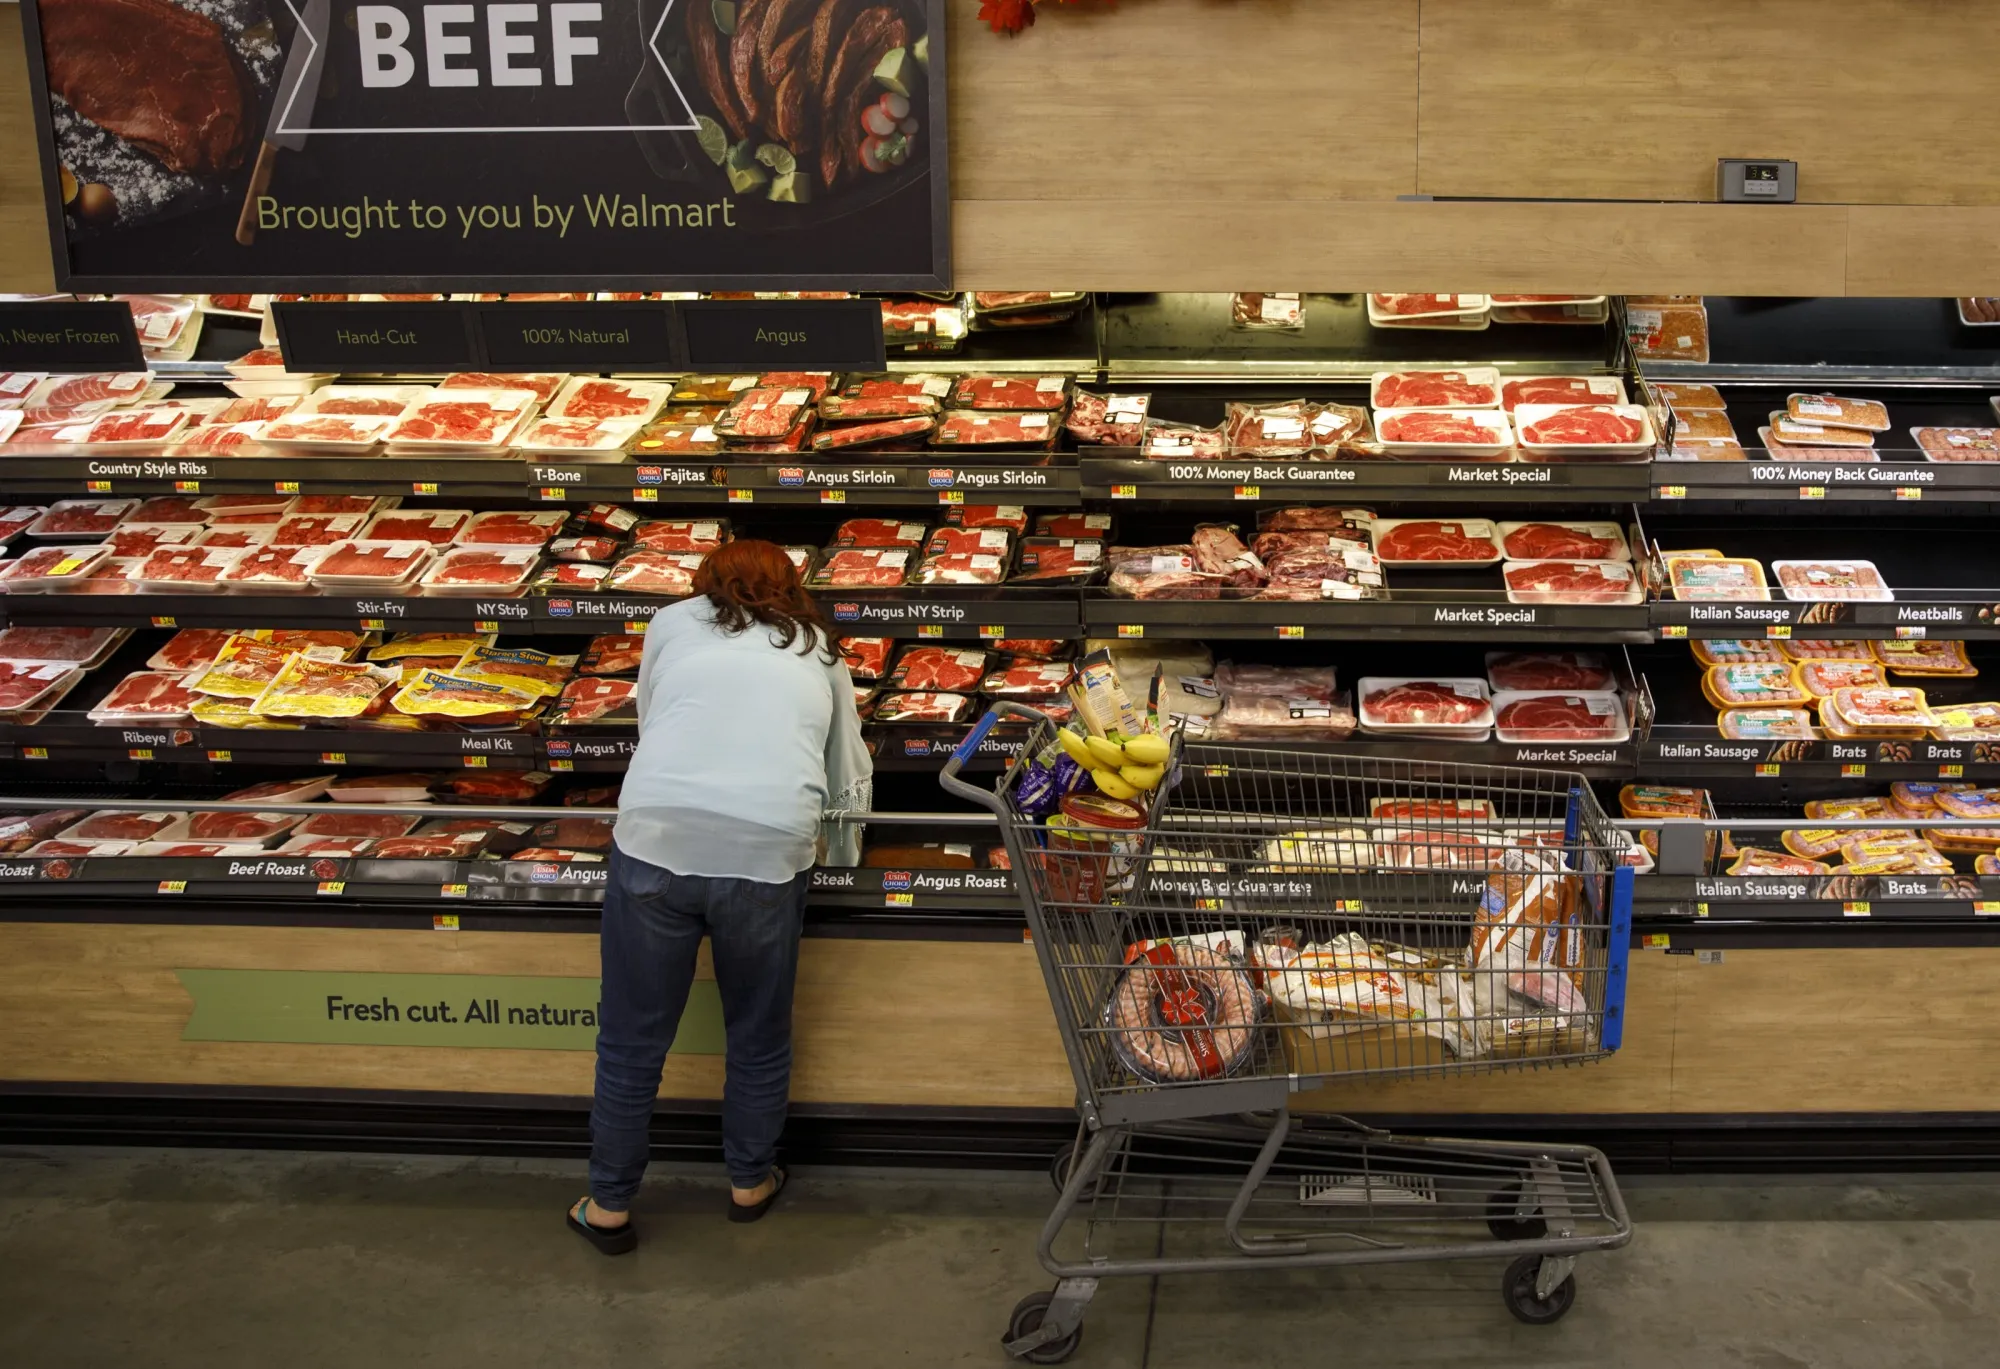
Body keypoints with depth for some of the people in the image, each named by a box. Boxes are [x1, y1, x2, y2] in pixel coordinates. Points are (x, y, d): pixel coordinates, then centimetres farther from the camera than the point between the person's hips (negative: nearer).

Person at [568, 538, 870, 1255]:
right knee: (758, 1035, 21)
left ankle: (609, 1206, 27)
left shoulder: (674, 623, 18)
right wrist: (843, 856, 44)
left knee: (632, 1040, 14)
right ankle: (750, 1183, 39)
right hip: (769, 855, 1)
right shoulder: (822, 652, 20)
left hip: (655, 838, 0)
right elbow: (851, 780, 26)